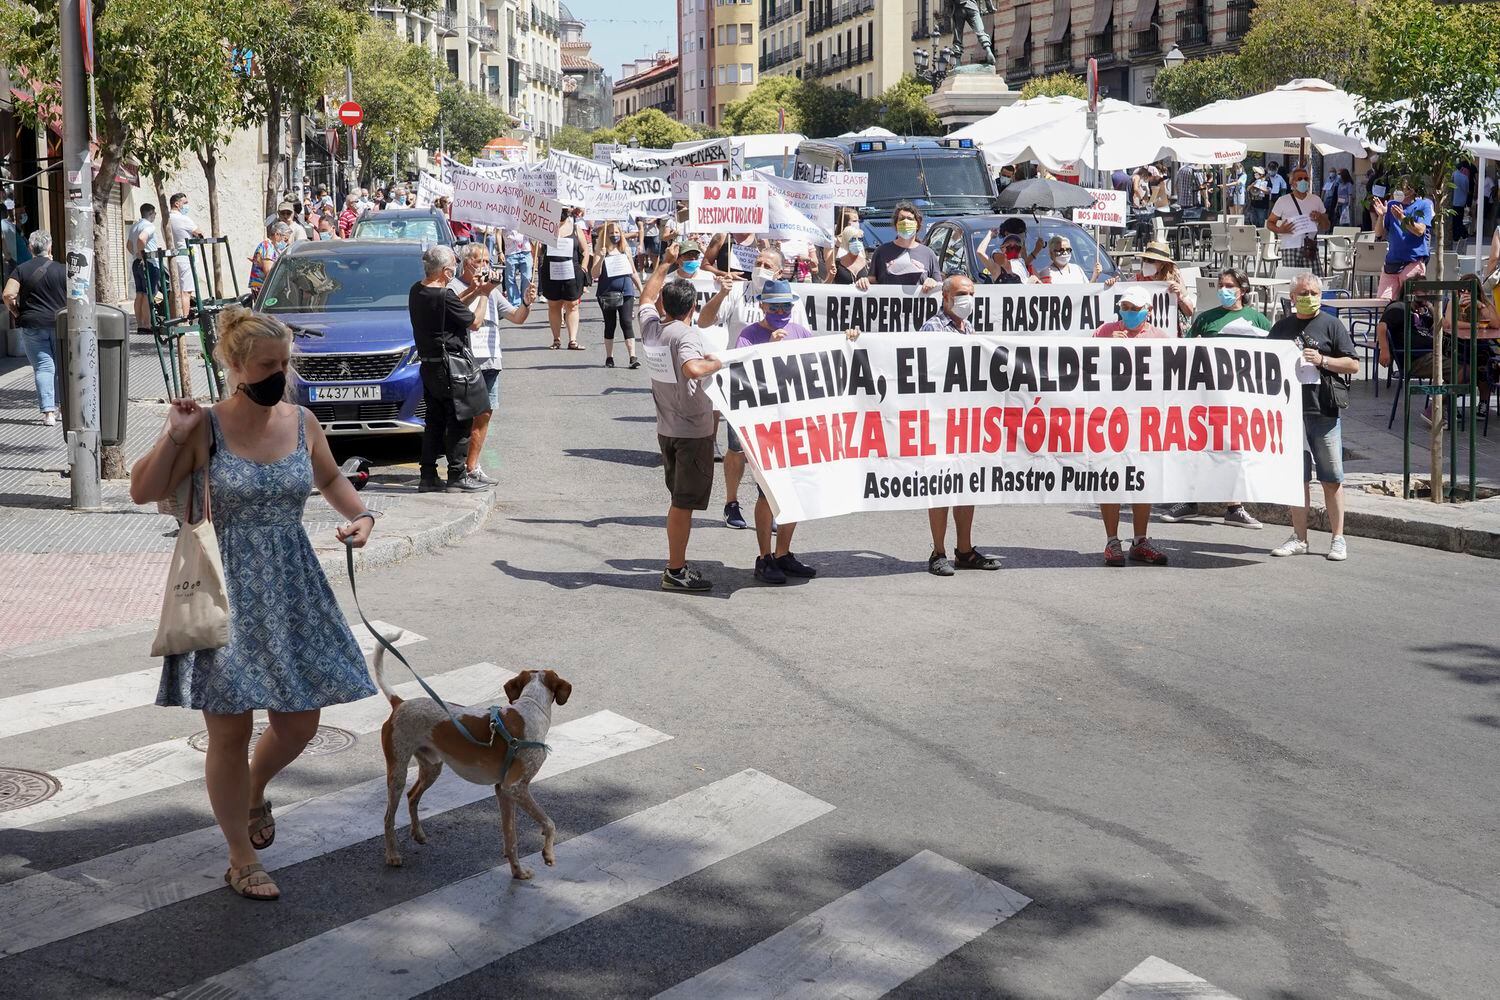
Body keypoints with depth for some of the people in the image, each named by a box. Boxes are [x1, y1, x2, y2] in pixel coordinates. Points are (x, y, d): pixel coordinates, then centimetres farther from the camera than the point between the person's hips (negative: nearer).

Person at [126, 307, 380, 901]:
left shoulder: (302, 423, 2)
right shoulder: (205, 427, -10)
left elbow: (329, 478, 20)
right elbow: (143, 493, -9)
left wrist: (359, 515, 3)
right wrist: (172, 435, -19)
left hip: (292, 591, 4)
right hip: (226, 594, -4)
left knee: (300, 721, 9)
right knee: (230, 731, 2)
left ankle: (254, 791, 42)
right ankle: (241, 859, 19)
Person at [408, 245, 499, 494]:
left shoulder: (417, 291, 6)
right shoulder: (444, 296, -20)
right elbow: (475, 323, -10)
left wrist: (472, 292, 12)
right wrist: (483, 296, 4)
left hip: (429, 364, 9)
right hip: (451, 365, -9)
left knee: (435, 421, 13)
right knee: (460, 421, 0)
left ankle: (428, 477, 15)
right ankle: (458, 476, 4)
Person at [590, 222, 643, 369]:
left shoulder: (626, 250, 9)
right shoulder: (601, 251, 0)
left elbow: (633, 272, 16)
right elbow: (595, 274, -8)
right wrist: (601, 258, -21)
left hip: (626, 291, 1)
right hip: (607, 293, -1)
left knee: (627, 323, -6)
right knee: (610, 324, 6)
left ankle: (632, 357, -8)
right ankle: (609, 358, 15)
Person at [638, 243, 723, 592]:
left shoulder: (650, 328, 3)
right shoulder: (686, 334, -18)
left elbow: (646, 298, 25)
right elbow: (693, 369, -37)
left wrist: (666, 263, 29)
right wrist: (718, 363, -19)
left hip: (666, 429, 8)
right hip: (693, 431, -8)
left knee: (679, 500, 18)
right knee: (684, 502, -2)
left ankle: (676, 565, 24)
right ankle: (675, 572, 2)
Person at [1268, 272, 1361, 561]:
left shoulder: (1331, 324, 3)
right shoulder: (1282, 327, 14)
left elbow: (1353, 365, 0)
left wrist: (1322, 360, -14)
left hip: (1323, 410, -4)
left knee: (1331, 478, -1)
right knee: (1297, 477, 8)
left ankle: (1338, 539, 5)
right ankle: (1299, 539, 15)